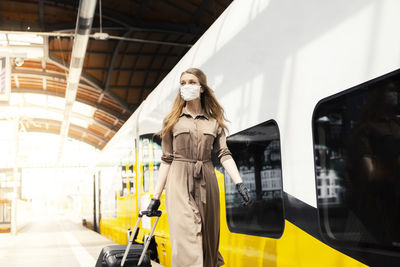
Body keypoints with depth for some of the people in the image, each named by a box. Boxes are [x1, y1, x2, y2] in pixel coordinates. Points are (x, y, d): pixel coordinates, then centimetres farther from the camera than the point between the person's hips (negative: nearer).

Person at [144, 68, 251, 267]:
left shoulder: (214, 121, 12)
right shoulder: (173, 121, 9)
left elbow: (224, 154, 4)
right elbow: (166, 159, 7)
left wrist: (239, 183, -10)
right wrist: (156, 196, 4)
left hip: (206, 183, 2)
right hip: (180, 184, -2)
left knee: (208, 238, 6)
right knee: (186, 238, -13)